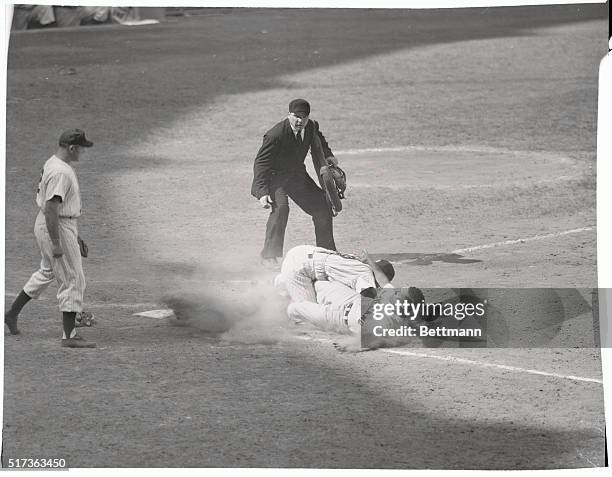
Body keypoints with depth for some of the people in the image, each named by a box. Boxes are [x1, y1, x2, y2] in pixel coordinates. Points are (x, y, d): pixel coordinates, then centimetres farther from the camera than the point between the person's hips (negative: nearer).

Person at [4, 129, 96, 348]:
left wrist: (76, 236, 23)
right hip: (57, 229, -10)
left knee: (47, 272, 26)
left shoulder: (53, 163, 10)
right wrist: (56, 244, -27)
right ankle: (69, 336, 0)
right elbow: (51, 209, -28)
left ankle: (12, 313, 35)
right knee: (73, 280, -4)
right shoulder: (60, 172, -23)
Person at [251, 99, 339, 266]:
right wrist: (262, 192, -34)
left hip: (298, 175, 7)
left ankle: (326, 251, 32)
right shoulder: (276, 134, -29)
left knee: (323, 207, 10)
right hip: (275, 176, -7)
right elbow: (261, 162, -26)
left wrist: (327, 155, 6)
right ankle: (270, 254, -24)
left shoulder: (312, 126, -8)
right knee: (280, 207, -32)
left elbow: (318, 139, 20)